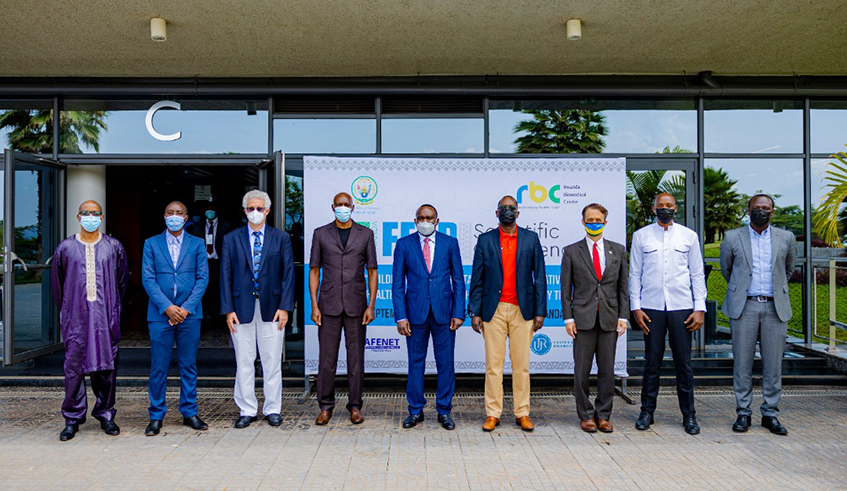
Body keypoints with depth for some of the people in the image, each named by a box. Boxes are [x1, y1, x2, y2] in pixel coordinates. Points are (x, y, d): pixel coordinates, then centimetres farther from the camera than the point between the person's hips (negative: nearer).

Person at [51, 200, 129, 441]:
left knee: (106, 366, 4)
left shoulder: (113, 247, 6)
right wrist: (65, 310, 15)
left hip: (106, 317, 0)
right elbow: (56, 282, 14)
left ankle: (105, 415, 16)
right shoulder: (66, 247, 6)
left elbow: (122, 280, 13)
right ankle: (73, 418, 12)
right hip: (76, 317, 0)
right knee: (73, 367, 0)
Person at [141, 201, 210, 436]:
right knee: (158, 367, 2)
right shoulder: (151, 243, 8)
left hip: (189, 313, 1)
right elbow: (148, 279, 1)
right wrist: (167, 307, -11)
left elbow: (203, 278, 2)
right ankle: (156, 416, 13)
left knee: (189, 365, 6)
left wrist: (186, 308, -9)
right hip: (160, 313, 0)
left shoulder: (197, 244, 9)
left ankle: (189, 413, 17)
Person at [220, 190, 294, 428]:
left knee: (272, 361, 5)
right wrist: (228, 310, -4)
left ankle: (272, 409, 18)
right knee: (243, 362, 6)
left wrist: (285, 307, -6)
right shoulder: (231, 239, 6)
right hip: (241, 308, 1)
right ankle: (247, 410, 19)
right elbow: (226, 275, 4)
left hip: (271, 308, 0)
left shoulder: (281, 238, 5)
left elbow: (288, 274, 2)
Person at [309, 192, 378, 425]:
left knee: (356, 357, 4)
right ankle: (325, 406, 15)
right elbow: (314, 271, 6)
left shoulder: (365, 234, 6)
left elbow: (372, 272, 5)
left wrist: (371, 306, -3)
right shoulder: (320, 234, 6)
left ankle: (355, 406, 16)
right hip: (329, 305, 0)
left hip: (355, 305, 0)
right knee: (327, 357, 2)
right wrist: (314, 306, -2)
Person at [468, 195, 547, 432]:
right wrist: (474, 312, -1)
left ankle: (522, 414, 15)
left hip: (522, 310, 0)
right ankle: (492, 414, 11)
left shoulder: (531, 239, 7)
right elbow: (477, 279, 5)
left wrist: (540, 311, -1)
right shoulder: (485, 240, 6)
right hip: (494, 310, 0)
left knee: (521, 364, 5)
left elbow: (539, 277, 5)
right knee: (493, 364, 2)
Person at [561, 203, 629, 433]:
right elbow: (566, 288, 2)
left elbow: (623, 286, 9)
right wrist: (568, 318, -5)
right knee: (582, 371, 3)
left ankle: (603, 415, 19)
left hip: (609, 319, 2)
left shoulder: (618, 250, 10)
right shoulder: (571, 251, 4)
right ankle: (586, 415, 15)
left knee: (607, 370, 7)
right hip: (583, 319, -2)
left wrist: (623, 316, 1)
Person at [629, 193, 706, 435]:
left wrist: (700, 308, 1)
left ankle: (689, 415, 15)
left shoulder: (689, 236, 9)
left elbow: (697, 274, 8)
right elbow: (635, 273, 7)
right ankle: (647, 412, 16)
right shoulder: (641, 236, 8)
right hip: (651, 307, 0)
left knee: (684, 362, 3)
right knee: (651, 362, 4)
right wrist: (635, 307, 0)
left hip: (681, 307, 0)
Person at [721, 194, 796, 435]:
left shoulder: (786, 238, 9)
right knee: (742, 363, 1)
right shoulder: (732, 237, 4)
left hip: (775, 308, 2)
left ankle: (770, 414, 15)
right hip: (744, 307, -1)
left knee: (773, 364, 4)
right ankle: (743, 413, 10)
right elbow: (726, 269, 17)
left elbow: (788, 270, 23)